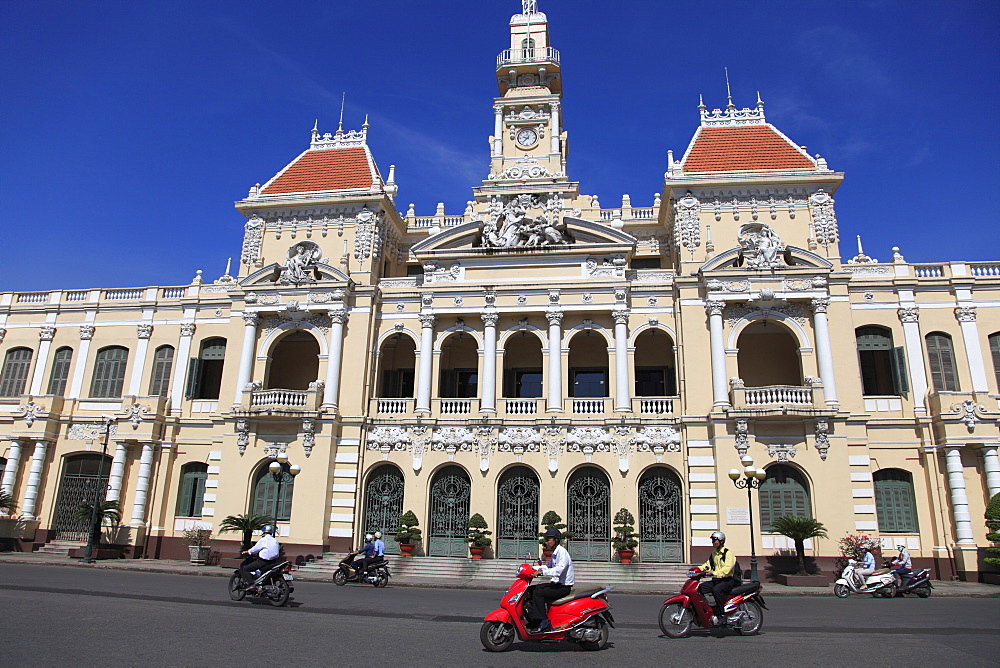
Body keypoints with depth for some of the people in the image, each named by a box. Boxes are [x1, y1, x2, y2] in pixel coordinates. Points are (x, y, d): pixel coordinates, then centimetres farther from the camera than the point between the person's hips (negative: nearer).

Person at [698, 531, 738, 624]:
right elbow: (708, 564, 23)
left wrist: (714, 573, -33)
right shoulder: (714, 553, 19)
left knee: (716, 590, -37)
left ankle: (721, 615, -28)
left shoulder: (728, 553, -9)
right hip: (716, 580, 8)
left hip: (728, 580, -8)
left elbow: (727, 568, -23)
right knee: (699, 588, -10)